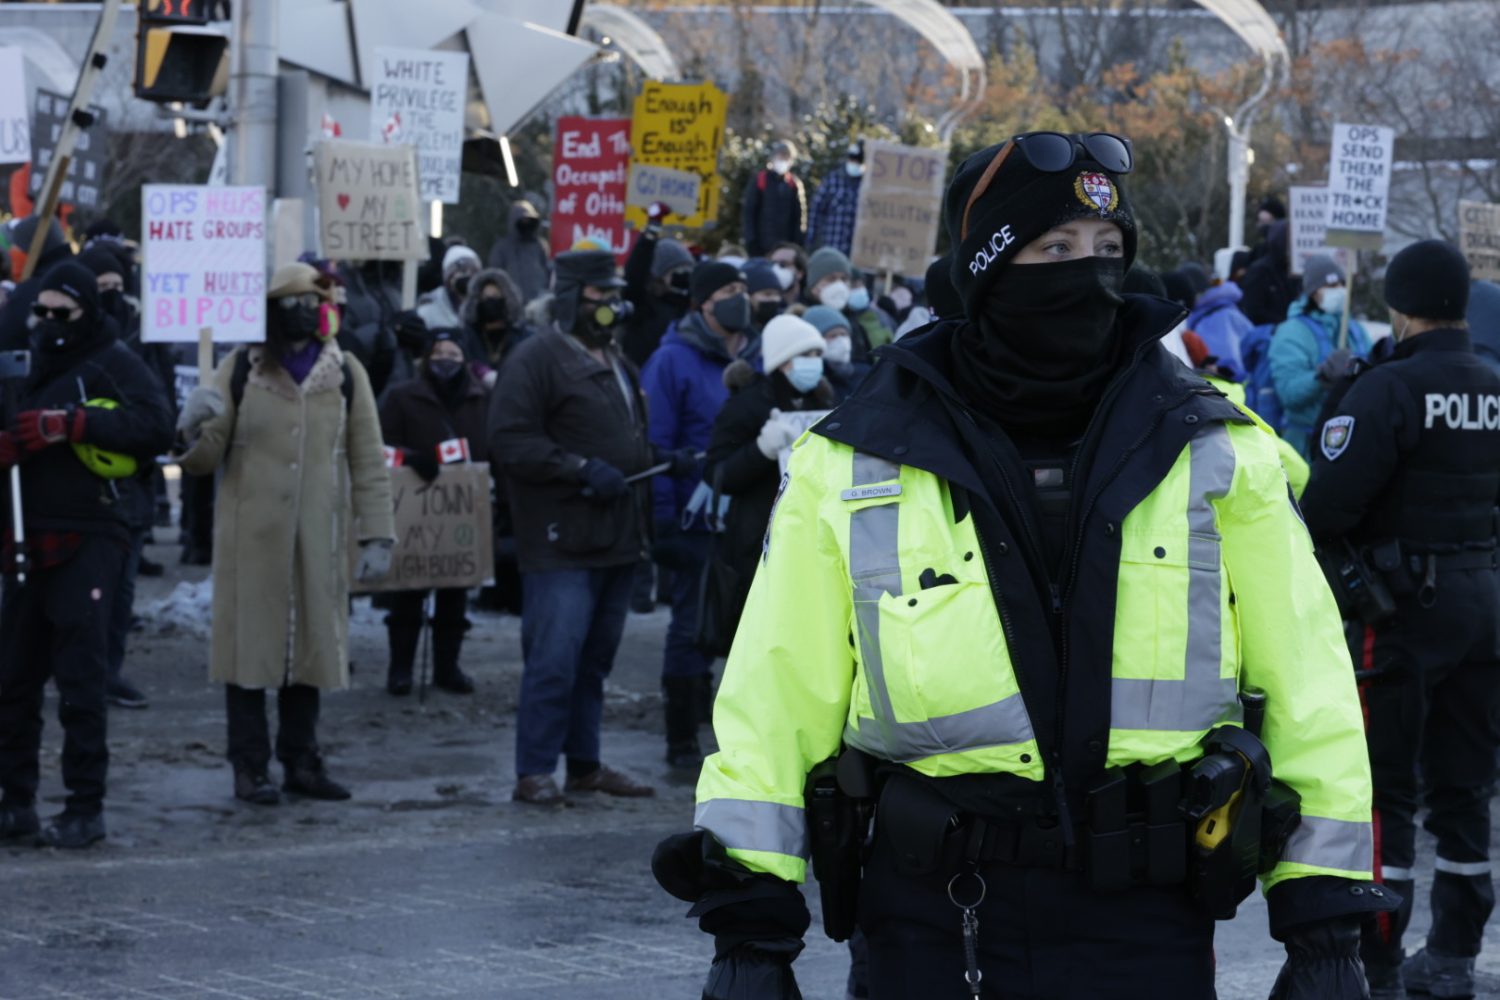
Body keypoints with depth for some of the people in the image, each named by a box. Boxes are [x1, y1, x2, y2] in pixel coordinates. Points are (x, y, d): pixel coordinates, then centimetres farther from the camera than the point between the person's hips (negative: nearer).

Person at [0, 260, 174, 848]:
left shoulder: (111, 362, -4)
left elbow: (156, 426, -19)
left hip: (87, 541, -7)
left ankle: (86, 808, 0)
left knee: (80, 678, -6)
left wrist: (72, 423, -22)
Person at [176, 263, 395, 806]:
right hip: (251, 537, -2)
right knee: (251, 643, -1)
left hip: (318, 539, 2)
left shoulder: (345, 373, 6)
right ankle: (250, 766, 6)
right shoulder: (241, 369, 1)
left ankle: (301, 760, 18)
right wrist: (196, 430, -22)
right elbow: (204, 458, 2)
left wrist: (375, 534, 1)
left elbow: (367, 461, 7)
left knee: (312, 643, 7)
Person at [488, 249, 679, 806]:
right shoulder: (537, 360, -9)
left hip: (616, 541, 9)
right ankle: (534, 773, -7)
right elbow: (511, 441, -18)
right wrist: (582, 470, -21)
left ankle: (585, 764, 21)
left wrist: (653, 459, 13)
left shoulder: (616, 363, 21)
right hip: (561, 544, -9)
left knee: (596, 657, 13)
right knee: (554, 659, -11)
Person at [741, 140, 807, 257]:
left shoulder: (795, 184, 5)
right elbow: (748, 212, 0)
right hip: (762, 247, -1)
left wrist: (799, 245, -2)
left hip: (787, 246, 1)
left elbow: (799, 217, 5)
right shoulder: (760, 180, 0)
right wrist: (751, 242, -6)